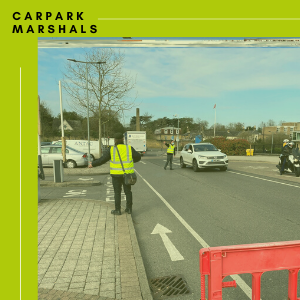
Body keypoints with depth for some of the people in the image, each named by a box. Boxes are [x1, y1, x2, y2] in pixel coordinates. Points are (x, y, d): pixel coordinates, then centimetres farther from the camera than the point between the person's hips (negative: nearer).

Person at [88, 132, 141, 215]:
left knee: (117, 192, 8)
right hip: (127, 174, 2)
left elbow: (102, 160, -3)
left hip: (116, 174, -2)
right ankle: (129, 208, 18)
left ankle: (117, 210, 12)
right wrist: (132, 160, 26)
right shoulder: (129, 148, -2)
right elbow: (138, 157, 6)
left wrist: (92, 164, 11)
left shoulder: (111, 149, -6)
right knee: (128, 191, 12)